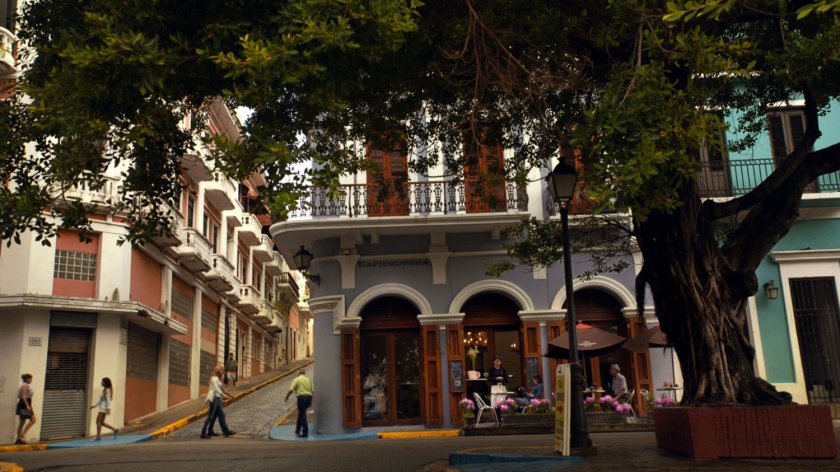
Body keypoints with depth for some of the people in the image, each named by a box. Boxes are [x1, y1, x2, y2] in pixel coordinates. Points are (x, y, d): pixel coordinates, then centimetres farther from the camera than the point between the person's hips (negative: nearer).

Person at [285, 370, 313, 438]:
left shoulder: (297, 379, 3)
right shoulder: (308, 380, 17)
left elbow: (291, 390, -6)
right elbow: (313, 391, 10)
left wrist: (287, 397, 9)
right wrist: (310, 401, 17)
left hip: (301, 397, -5)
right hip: (309, 397, 5)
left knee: (302, 415, -1)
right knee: (301, 413, 20)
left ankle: (305, 433, -1)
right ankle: (298, 430, 27)